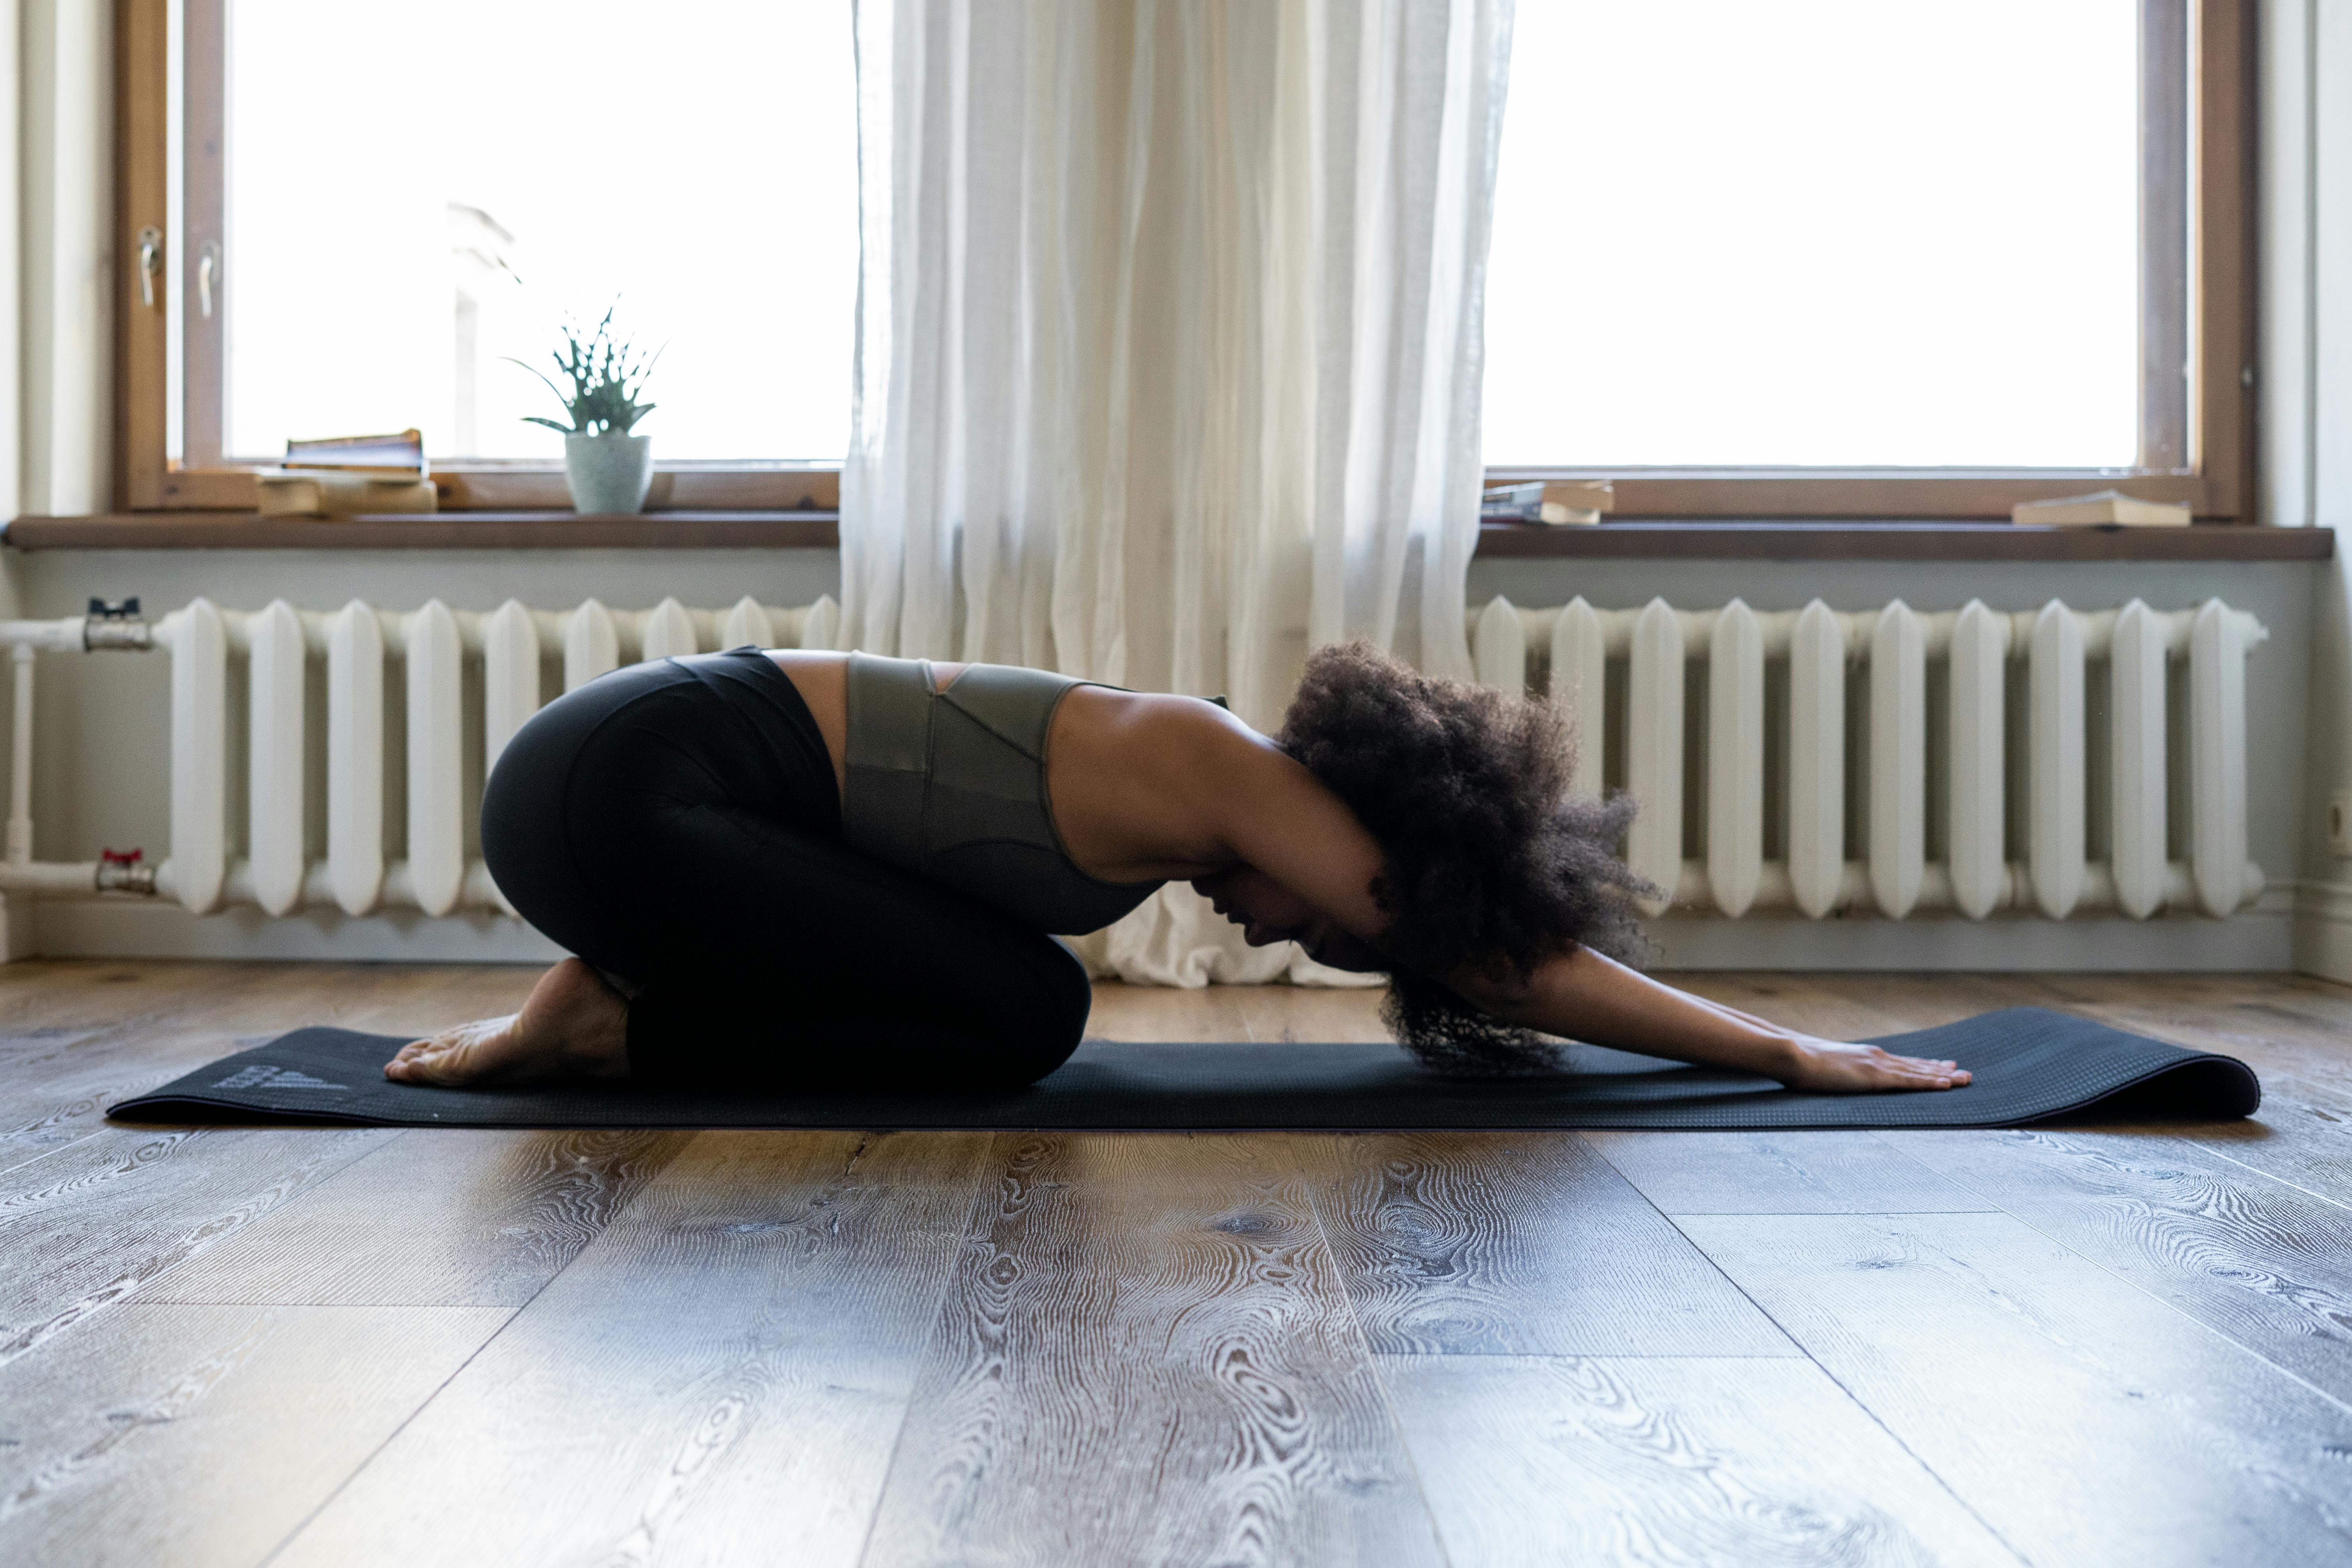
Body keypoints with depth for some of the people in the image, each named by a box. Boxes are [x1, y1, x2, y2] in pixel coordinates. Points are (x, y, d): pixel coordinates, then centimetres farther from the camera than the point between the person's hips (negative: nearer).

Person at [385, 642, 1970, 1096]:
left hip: (647, 756, 9)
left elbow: (1477, 946, 17)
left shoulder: (1225, 790, 10)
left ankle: (623, 999, 10)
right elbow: (1511, 962, -11)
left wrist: (1779, 1044, 22)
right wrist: (1790, 1052, -2)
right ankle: (612, 1024, -3)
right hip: (628, 782, -9)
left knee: (1030, 1003, 8)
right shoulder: (1216, 776, -16)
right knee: (1018, 1022, -11)